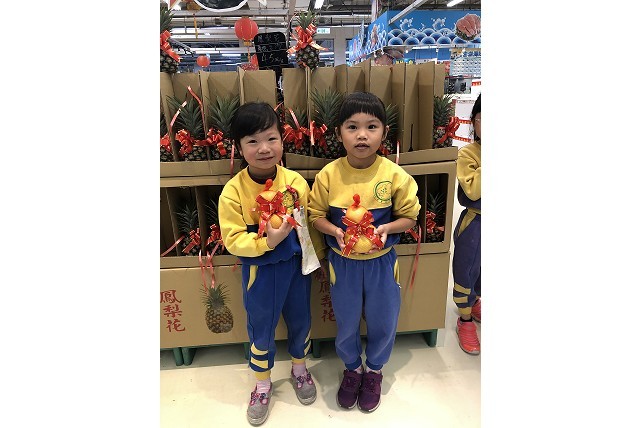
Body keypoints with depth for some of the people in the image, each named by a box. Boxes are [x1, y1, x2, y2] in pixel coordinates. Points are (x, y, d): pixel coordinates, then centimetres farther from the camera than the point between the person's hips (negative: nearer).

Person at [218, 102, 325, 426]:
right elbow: (232, 240, -16)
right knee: (261, 330, 16)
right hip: (259, 271, -2)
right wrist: (266, 242, -29)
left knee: (300, 322, 21)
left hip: (295, 265, 3)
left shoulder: (296, 182, -12)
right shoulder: (233, 191, -19)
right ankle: (262, 384, 43)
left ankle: (299, 370, 50)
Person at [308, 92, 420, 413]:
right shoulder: (328, 175, -13)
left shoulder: (395, 175, -14)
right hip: (342, 263, 0)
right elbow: (316, 215, -3)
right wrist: (335, 231, -22)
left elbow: (408, 217, -4)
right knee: (346, 323, 18)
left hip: (382, 262, 0)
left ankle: (374, 370, 49)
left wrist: (386, 228, -23)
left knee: (383, 322, 17)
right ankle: (352, 368, 50)